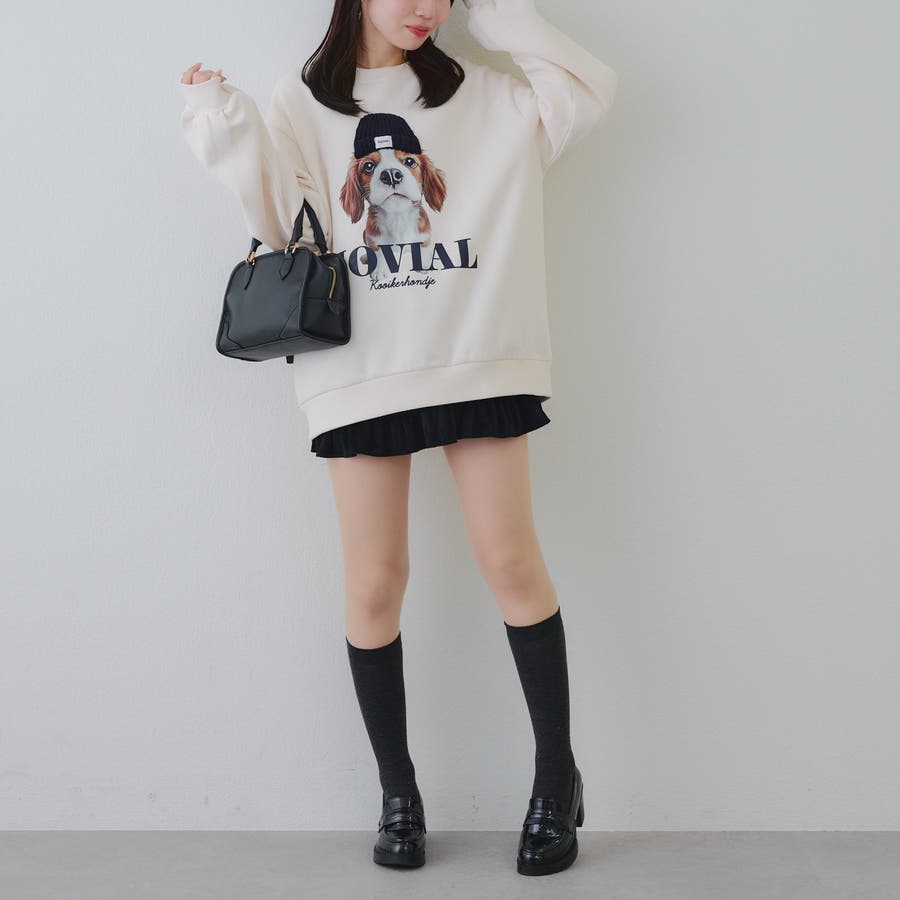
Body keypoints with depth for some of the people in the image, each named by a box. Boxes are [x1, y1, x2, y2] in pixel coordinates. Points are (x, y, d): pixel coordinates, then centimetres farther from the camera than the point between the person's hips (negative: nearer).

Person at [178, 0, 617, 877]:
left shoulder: (481, 95, 13)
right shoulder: (303, 101, 11)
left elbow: (587, 92, 3)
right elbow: (285, 219, -1)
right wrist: (222, 124, -13)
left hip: (476, 358, 0)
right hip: (360, 370, 0)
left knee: (511, 560, -3)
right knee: (374, 585, 0)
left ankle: (556, 774, 14)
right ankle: (397, 792, 17)